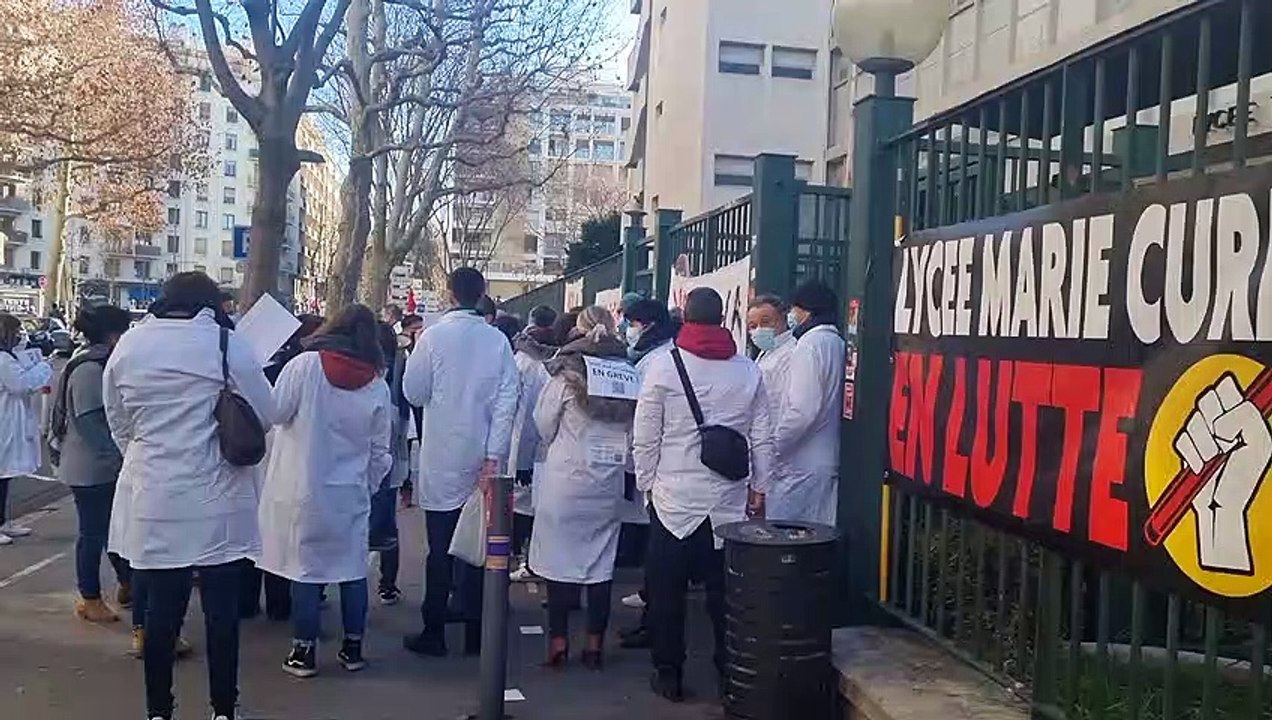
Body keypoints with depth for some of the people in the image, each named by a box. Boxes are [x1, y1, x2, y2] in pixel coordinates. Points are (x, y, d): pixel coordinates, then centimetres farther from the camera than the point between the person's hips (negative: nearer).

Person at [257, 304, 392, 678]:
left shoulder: (304, 366, -11)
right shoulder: (378, 386, -1)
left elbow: (276, 412, -7)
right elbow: (380, 451, 5)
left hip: (303, 489, -2)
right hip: (351, 492, 2)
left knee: (304, 566, 7)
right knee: (353, 568, 12)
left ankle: (304, 651, 14)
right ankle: (353, 647, 20)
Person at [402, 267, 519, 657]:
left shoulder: (433, 336, -8)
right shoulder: (498, 341, -3)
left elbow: (413, 392, -3)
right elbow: (507, 400, -6)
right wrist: (493, 456, -4)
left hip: (442, 460, -2)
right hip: (482, 459, 2)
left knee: (440, 550, 6)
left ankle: (434, 633, 12)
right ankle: (475, 633, 17)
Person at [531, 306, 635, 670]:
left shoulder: (567, 371, -8)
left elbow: (544, 424, -1)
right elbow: (635, 428, 1)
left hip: (567, 477, -3)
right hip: (609, 480, 3)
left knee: (560, 555, 6)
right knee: (602, 561, 10)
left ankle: (558, 641, 9)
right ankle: (594, 644, 15)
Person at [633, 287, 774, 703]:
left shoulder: (663, 365, -6)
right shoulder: (748, 371, 2)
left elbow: (645, 437, -6)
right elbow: (762, 439, 2)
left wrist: (647, 482, 6)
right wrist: (759, 487, 12)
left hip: (674, 498, -2)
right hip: (729, 501, 2)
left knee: (667, 590, 9)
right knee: (726, 590, 10)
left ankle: (669, 675, 16)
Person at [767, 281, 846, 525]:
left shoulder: (810, 344, -13)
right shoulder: (838, 344, 11)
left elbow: (802, 411, -21)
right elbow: (827, 407, 13)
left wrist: (771, 448, -11)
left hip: (801, 466, -9)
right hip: (828, 463, 9)